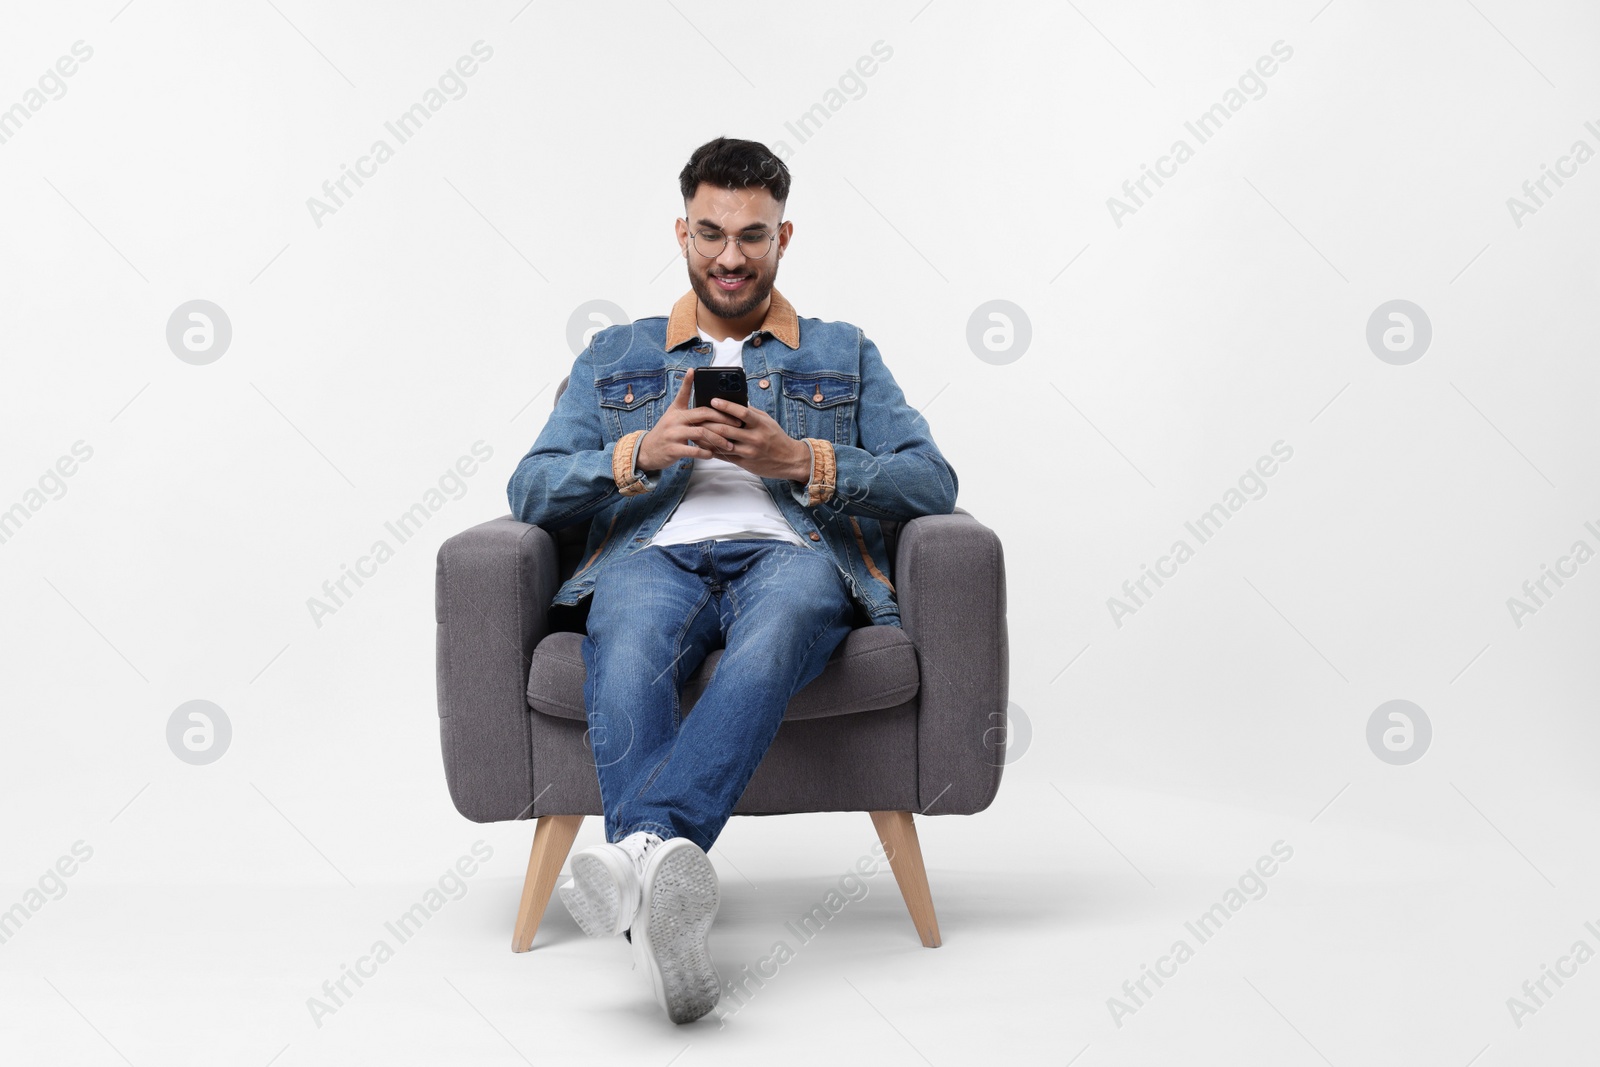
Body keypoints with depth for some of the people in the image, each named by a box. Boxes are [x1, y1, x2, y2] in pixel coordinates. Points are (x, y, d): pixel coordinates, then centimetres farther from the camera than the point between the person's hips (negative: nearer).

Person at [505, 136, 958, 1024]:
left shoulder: (845, 354, 26)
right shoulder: (615, 356, 28)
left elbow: (933, 484, 12)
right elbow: (531, 490, 15)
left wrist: (798, 460, -5)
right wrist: (644, 452, -4)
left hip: (792, 551, 0)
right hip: (653, 553, 1)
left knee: (779, 625, -41)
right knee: (627, 654, -38)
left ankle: (638, 852, -56)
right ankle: (666, 877, -56)